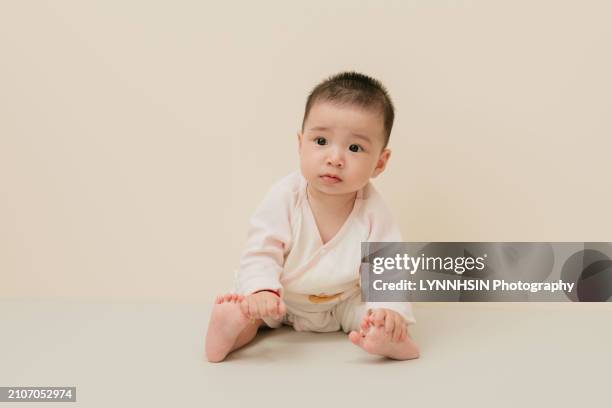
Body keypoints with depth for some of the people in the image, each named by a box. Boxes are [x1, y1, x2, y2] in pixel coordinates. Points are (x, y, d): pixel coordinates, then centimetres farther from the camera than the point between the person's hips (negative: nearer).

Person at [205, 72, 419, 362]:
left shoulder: (372, 210, -21)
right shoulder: (284, 197, -24)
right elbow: (260, 254, -24)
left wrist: (390, 310, -41)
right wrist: (261, 292, -45)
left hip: (342, 303, 0)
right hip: (281, 299, 0)